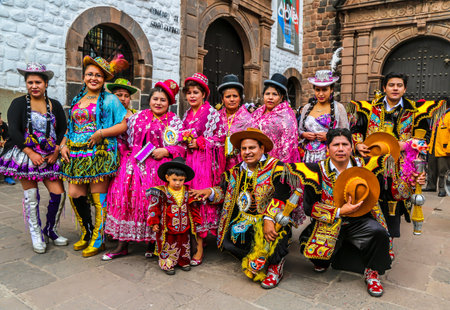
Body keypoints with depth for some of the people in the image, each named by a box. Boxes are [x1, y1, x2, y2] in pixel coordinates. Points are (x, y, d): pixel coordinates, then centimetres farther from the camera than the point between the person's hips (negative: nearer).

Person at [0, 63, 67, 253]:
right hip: (25, 155, -2)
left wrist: (57, 151, -5)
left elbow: (63, 131, 9)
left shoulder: (55, 105, 8)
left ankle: (50, 230, 17)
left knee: (58, 194, -4)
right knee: (31, 196, 1)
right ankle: (36, 235, 17)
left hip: (50, 157, 2)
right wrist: (31, 153, -15)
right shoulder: (18, 104, 1)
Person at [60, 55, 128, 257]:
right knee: (75, 194, 4)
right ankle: (87, 233, 25)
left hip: (99, 154, -6)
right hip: (77, 155, 6)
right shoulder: (77, 100, 19)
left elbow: (124, 125, -6)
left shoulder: (110, 100, 1)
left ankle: (98, 239, 11)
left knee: (98, 197, -2)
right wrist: (63, 145, 8)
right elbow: (70, 127, 23)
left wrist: (102, 133, -17)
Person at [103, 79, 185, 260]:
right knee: (124, 196, -8)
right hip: (134, 164, 3)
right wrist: (125, 154, 4)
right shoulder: (137, 117, 18)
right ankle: (122, 244, 2)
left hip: (159, 167, -3)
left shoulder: (174, 122, 8)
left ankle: (153, 242, 8)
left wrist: (165, 151, -12)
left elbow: (182, 147, 2)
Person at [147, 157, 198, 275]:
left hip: (184, 226, 4)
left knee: (184, 244, 18)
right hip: (168, 227, -4)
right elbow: (154, 207, -10)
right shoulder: (161, 192, -15)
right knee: (168, 246, 7)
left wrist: (194, 220, 16)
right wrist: (154, 223, -10)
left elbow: (192, 206, 12)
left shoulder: (187, 191, -1)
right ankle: (168, 264, 25)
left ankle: (184, 261, 37)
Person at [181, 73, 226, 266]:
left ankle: (199, 245, -2)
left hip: (206, 160, -6)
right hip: (189, 159, 6)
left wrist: (199, 142, -11)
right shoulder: (186, 115, 17)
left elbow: (221, 137, -7)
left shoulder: (212, 113, -2)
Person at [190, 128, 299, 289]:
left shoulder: (276, 167, -6)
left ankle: (275, 266, -4)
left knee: (269, 235, -34)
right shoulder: (236, 171, 12)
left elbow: (280, 197, -17)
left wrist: (269, 219, -29)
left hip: (272, 219, -5)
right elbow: (224, 190, 19)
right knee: (228, 241, -17)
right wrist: (210, 191, -2)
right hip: (244, 220, 5)